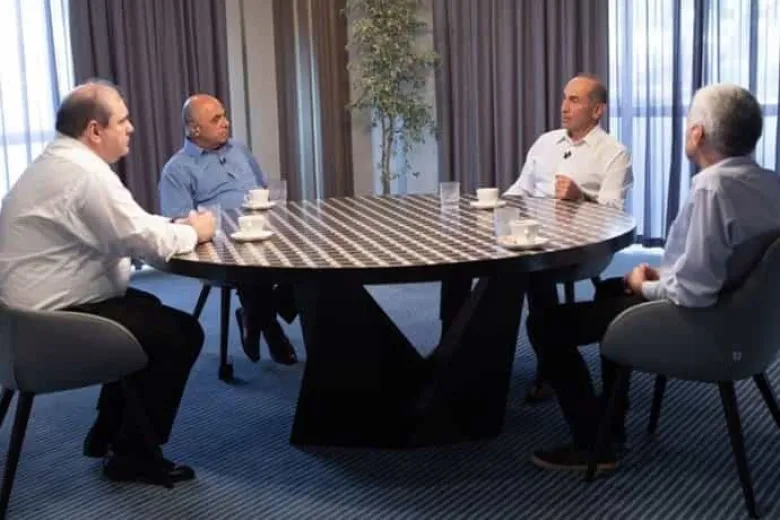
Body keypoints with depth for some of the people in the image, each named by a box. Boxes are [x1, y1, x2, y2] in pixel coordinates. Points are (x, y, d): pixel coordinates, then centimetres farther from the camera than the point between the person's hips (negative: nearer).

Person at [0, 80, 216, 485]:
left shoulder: (58, 162, 13)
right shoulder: (85, 173, -21)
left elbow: (126, 226, 19)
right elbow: (146, 241, -23)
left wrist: (177, 223, 6)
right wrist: (193, 231, -4)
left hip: (39, 307, 11)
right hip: (56, 320, -11)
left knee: (149, 309, 24)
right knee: (181, 333, -5)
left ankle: (107, 433, 29)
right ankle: (134, 454, 7)